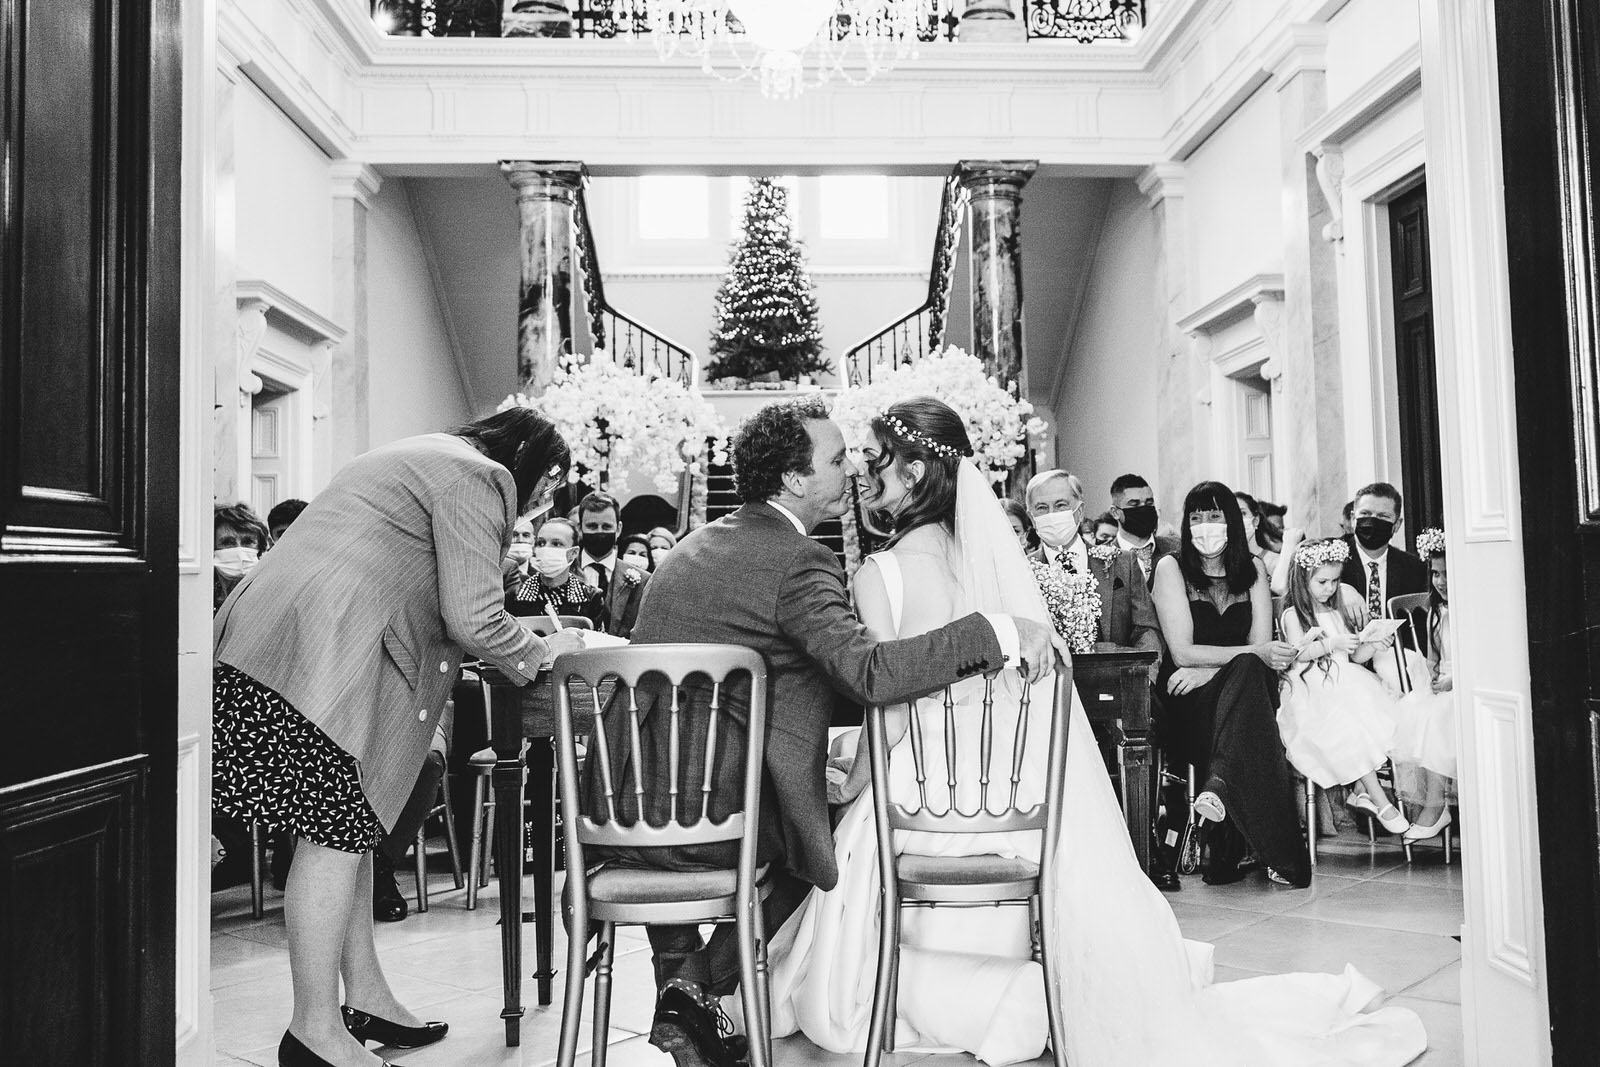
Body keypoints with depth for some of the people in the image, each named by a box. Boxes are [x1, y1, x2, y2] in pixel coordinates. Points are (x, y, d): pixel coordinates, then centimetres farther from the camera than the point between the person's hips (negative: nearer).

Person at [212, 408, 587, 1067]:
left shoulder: (430, 458, 27)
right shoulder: (477, 477, -6)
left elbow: (435, 610, 29)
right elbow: (473, 619, -13)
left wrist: (524, 641, 24)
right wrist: (543, 653, 4)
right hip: (319, 650, -11)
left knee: (351, 831, 14)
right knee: (335, 833, -5)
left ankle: (367, 998, 23)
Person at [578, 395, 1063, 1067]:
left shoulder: (694, 544, 13)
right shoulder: (800, 562, -12)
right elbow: (869, 673, -27)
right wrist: (1001, 631, -24)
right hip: (711, 813, -6)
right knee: (815, 837, 21)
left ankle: (677, 977, 34)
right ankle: (702, 985, 14)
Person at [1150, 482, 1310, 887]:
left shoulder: (1251, 570, 14)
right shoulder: (1171, 568, 2)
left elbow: (1262, 645, 3)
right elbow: (1182, 653, -8)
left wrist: (1210, 668, -16)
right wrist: (1254, 653, -19)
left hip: (1245, 694, 3)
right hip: (1187, 706, -3)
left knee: (1247, 670, -34)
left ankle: (1220, 783, -46)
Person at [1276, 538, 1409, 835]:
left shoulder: (1341, 611, 18)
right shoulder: (1293, 615, 1)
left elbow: (1355, 656, 16)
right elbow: (1297, 653, -13)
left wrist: (1375, 646, -3)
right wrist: (1332, 644, -22)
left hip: (1345, 683, 6)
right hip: (1311, 691, -6)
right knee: (1348, 724, -29)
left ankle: (1362, 792, -13)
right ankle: (1380, 801, -22)